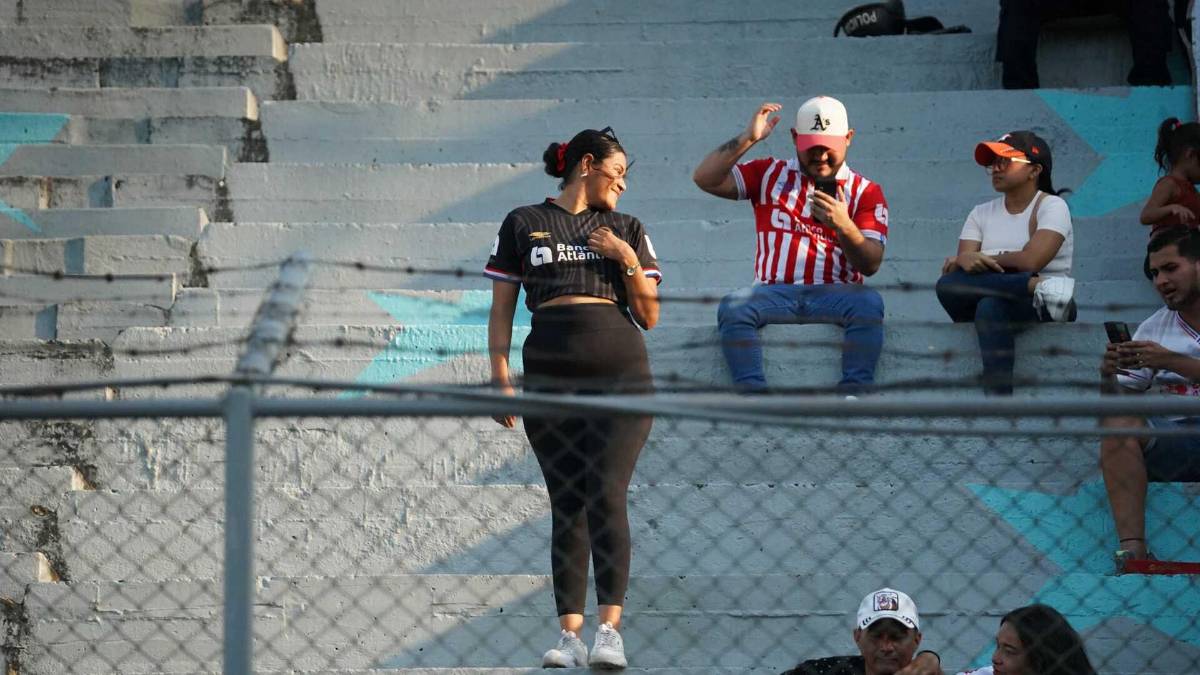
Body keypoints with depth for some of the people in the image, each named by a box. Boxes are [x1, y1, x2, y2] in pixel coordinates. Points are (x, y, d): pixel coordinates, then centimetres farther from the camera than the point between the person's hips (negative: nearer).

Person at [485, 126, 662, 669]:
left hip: (620, 369, 0)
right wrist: (500, 380, 0)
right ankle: (569, 635, -3)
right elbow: (501, 310, 10)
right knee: (567, 504, -3)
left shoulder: (626, 230, 16)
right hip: (550, 374, 0)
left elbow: (649, 316, 13)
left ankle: (610, 629, -16)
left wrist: (627, 259, -1)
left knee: (606, 493, -14)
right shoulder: (524, 225, 12)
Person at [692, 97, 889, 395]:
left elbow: (870, 264, 2)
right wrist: (747, 139, -3)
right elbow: (705, 179, 7)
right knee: (732, 307, -31)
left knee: (869, 303, -34)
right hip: (774, 292, 1)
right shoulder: (770, 174, 18)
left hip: (834, 295, -1)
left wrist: (844, 226, -18)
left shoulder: (865, 192, 13)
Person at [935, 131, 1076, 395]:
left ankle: (999, 405, -52)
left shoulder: (1052, 206, 2)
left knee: (991, 307, -39)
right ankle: (1038, 286, -36)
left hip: (1042, 311, -5)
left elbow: (1030, 260, -15)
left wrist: (982, 260, -1)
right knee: (948, 285, -28)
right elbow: (963, 258, 4)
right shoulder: (982, 213, 20)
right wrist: (966, 261, -21)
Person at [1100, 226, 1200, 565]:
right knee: (1118, 422, -24)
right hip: (1168, 443, 4)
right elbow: (1120, 398, 13)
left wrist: (1172, 362, -19)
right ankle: (1132, 547, -35)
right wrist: (1109, 376, -8)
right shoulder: (1152, 328, 17)